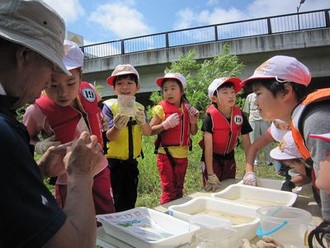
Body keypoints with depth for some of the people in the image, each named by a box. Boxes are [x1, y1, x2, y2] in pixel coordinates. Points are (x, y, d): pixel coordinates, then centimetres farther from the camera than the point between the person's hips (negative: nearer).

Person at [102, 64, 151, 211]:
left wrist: (142, 122, -28)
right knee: (117, 201, 4)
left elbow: (148, 133, -7)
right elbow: (109, 137, -17)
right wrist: (117, 127, -39)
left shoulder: (139, 107, 3)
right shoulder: (109, 106, -10)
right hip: (114, 161, -4)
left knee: (131, 198, 14)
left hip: (132, 161, 4)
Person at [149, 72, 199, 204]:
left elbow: (193, 132, 12)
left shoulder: (187, 109, 5)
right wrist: (165, 125, -22)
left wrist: (193, 121, -7)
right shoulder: (161, 108, -6)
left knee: (179, 188, 16)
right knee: (168, 189, 0)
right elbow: (150, 130, -8)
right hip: (165, 153, -4)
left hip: (182, 154, 4)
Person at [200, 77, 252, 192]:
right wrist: (211, 175, -26)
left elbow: (246, 143, -9)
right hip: (212, 158, -4)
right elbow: (208, 147, -24)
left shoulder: (240, 115, -13)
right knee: (213, 190, 1)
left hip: (229, 157, 4)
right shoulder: (210, 117, -25)